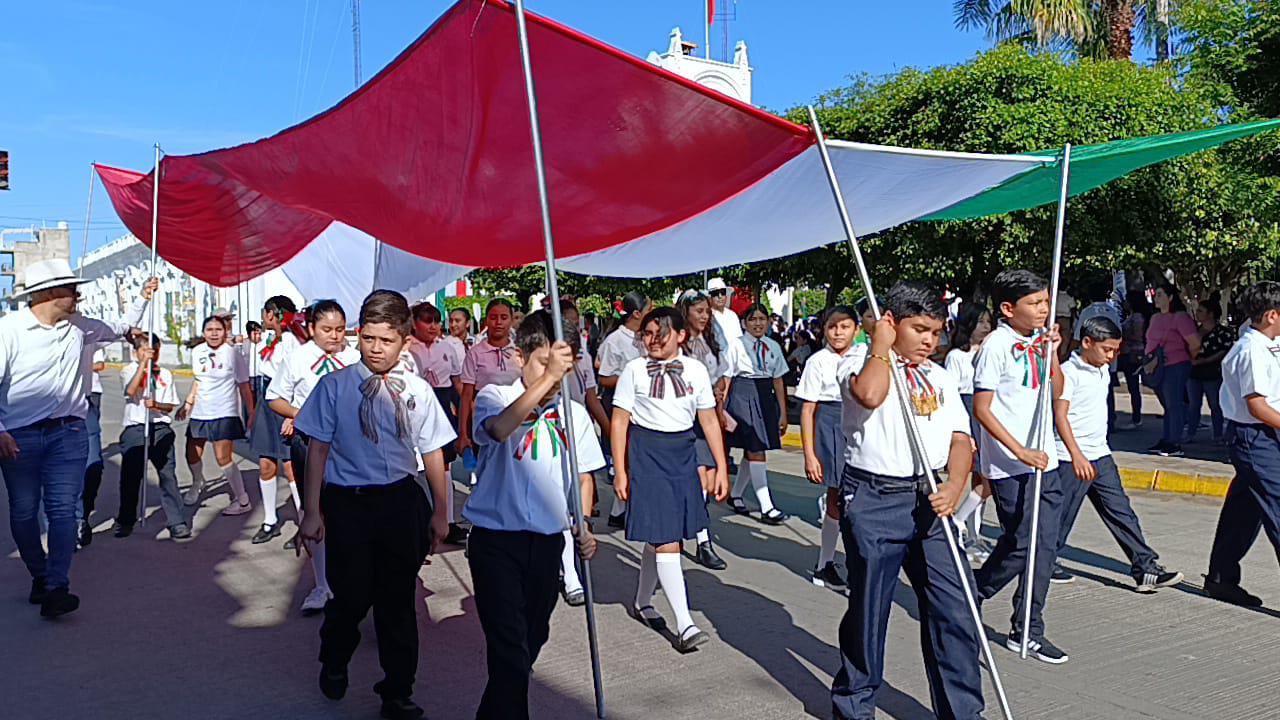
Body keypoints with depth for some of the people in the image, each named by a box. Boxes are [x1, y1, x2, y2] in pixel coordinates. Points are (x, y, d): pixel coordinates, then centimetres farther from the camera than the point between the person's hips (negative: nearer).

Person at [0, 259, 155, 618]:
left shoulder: (78, 327, 8)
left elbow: (121, 329, 28)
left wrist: (143, 299, 24)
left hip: (68, 433, 3)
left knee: (63, 509, -7)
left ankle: (56, 588, -10)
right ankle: (39, 575, 27)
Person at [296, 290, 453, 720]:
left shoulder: (417, 391, 1)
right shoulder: (335, 386, -3)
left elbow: (432, 453, 6)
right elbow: (318, 448, -1)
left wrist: (440, 511, 7)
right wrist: (313, 510, -4)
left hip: (401, 502, 2)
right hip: (347, 504, -1)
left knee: (398, 601, 10)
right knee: (352, 596, 4)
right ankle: (333, 665, 40)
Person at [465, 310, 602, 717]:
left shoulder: (574, 413, 4)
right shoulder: (494, 397, -8)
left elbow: (583, 476, 12)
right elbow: (499, 428, -32)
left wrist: (582, 527, -4)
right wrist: (547, 377, -36)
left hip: (548, 539, 5)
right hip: (496, 537, -5)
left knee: (533, 638, 20)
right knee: (509, 645, -10)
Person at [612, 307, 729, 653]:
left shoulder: (696, 370, 5)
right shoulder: (634, 369, -2)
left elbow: (709, 421, 8)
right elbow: (620, 422, -1)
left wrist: (721, 468, 6)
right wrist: (620, 471, -6)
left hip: (683, 452, 4)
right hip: (646, 453, -4)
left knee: (660, 535, 13)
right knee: (665, 540, -8)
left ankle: (642, 602, 34)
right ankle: (685, 624, -7)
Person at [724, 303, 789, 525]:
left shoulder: (773, 347, 10)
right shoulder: (737, 345, -4)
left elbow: (778, 381, 12)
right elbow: (726, 378, -3)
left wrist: (783, 412, 12)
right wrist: (721, 408, -5)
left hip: (766, 398, 6)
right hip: (743, 397, -5)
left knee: (751, 451, 12)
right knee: (756, 451, -9)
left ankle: (735, 495, 30)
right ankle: (766, 508, -9)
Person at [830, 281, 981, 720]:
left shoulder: (940, 378, 17)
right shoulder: (860, 360, 0)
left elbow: (959, 438, 8)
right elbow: (868, 395, -24)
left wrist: (955, 485, -11)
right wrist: (881, 347, -8)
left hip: (930, 501, 5)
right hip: (874, 499, -5)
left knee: (955, 608, 2)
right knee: (869, 608, 7)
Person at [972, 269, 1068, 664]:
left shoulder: (1040, 339, 9)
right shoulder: (997, 345, -13)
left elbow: (1057, 391, 16)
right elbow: (982, 408, -15)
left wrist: (1052, 353, 0)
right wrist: (1020, 451, -19)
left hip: (1044, 461, 7)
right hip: (1009, 465, -7)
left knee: (1045, 545, 7)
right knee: (1021, 545, -4)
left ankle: (1028, 630, 17)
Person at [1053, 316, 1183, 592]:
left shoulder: (1103, 371, 12)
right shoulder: (1069, 371, -14)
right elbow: (1060, 415, -20)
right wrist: (1077, 456, -27)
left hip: (1100, 455, 8)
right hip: (1072, 459, -8)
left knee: (1121, 512, 5)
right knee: (1062, 514, 3)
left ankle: (1146, 568, 7)